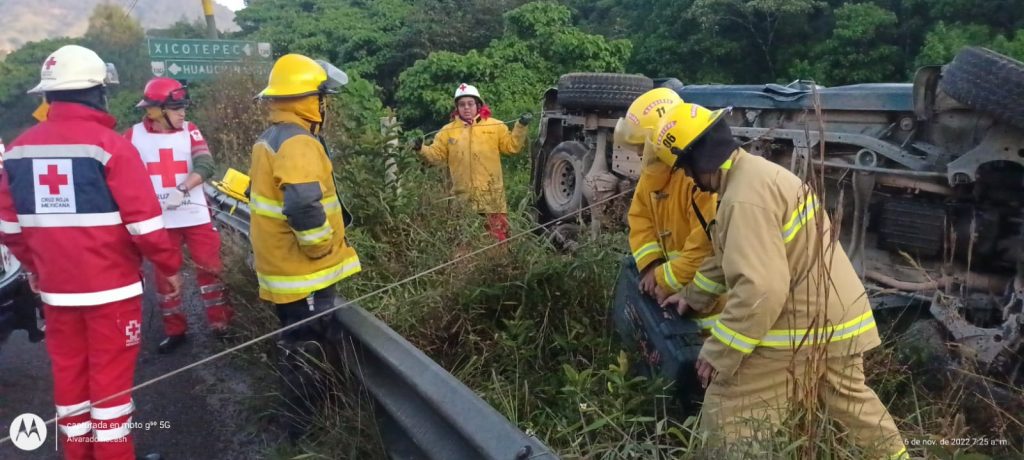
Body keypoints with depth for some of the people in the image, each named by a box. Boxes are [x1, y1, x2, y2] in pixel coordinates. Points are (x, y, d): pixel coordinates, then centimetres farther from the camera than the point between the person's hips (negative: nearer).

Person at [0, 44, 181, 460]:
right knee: (111, 375, 5)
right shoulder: (109, 144, -15)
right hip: (111, 285, -5)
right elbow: (143, 220, -17)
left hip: (54, 286, 6)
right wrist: (170, 265, -4)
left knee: (69, 373, 17)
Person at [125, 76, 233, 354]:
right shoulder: (134, 136, -1)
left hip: (196, 215, 0)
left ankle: (221, 323, 16)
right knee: (164, 273, 10)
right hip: (159, 219, 1)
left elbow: (206, 166, -14)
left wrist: (181, 190, -26)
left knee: (209, 267, 3)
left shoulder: (190, 131, 0)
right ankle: (174, 330, 24)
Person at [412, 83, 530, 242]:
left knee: (499, 236, 2)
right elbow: (436, 155, 7)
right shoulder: (448, 131, 7)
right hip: (463, 197, 1)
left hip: (491, 195, -1)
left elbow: (512, 146, 3)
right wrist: (422, 149, -10)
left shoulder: (495, 126, 4)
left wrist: (521, 127, -8)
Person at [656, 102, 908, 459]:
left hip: (803, 326, -10)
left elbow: (760, 289, -32)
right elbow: (733, 255, 22)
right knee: (849, 397, 30)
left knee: (727, 411, -3)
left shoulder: (746, 197, -26)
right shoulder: (756, 171, 9)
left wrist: (717, 354, -25)